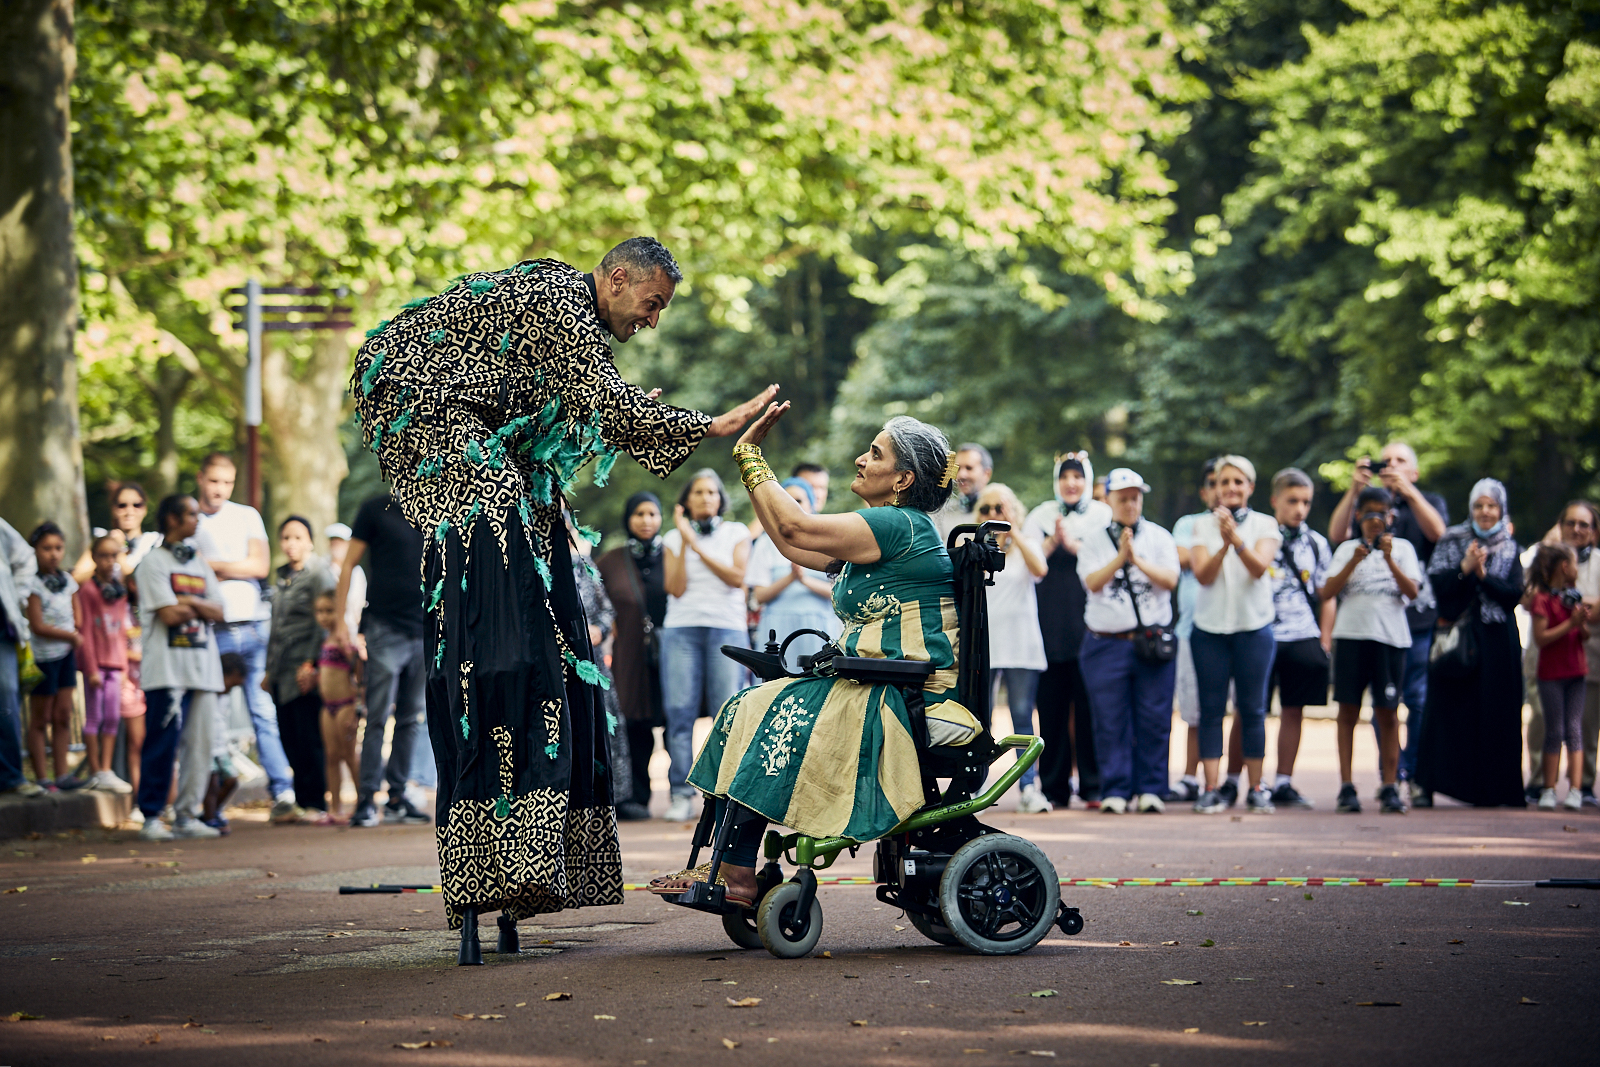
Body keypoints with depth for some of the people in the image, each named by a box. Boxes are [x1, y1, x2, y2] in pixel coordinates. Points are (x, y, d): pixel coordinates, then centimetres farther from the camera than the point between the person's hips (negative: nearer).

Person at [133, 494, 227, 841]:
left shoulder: (200, 564, 19)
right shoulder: (153, 562, -1)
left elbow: (219, 613, 8)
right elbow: (170, 614, -12)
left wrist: (187, 602, -7)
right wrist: (201, 608, 5)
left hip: (203, 668, 6)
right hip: (168, 668, -6)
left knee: (200, 744, 2)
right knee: (163, 744, -10)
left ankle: (187, 815, 8)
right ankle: (151, 818, -5)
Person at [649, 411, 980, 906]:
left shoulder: (900, 525, -14)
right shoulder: (882, 528, 19)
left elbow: (794, 527, -20)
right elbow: (792, 546, 21)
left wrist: (750, 455, -7)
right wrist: (748, 456, 20)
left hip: (908, 698, -10)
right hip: (875, 689, 10)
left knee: (771, 719, -16)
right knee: (747, 711, 2)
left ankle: (735, 874, -13)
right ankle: (733, 869, -6)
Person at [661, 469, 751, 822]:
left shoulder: (736, 533, 13)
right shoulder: (673, 538, 14)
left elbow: (736, 577, -3)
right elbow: (675, 588, 1)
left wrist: (698, 547, -7)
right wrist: (685, 542, -5)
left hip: (727, 627, -1)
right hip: (681, 630, 1)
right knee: (679, 710, -8)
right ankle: (681, 794, -6)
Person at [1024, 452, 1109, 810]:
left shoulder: (1101, 515, 11)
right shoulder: (1041, 516, 15)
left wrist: (1072, 544, -13)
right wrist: (1053, 541, -10)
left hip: (1088, 621, -2)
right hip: (1049, 623, 2)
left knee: (1089, 704, -6)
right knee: (1052, 705, 0)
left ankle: (1093, 786, -1)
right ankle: (1054, 788, 5)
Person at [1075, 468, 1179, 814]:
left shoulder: (1159, 537, 10)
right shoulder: (1094, 541, 9)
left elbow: (1170, 580, -3)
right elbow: (1093, 582, -5)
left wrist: (1138, 559, -15)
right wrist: (1120, 558, -17)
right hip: (1106, 643, 0)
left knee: (1154, 719, -2)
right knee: (1110, 721, -2)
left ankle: (1150, 789, 5)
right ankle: (1115, 791, 3)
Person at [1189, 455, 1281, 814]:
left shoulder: (1265, 525, 3)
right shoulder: (1202, 525, 4)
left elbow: (1259, 567, -14)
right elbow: (1203, 575, -8)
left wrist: (1236, 539, -31)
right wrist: (1224, 545, -25)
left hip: (1254, 626, 0)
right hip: (1210, 628, 0)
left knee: (1253, 709, 2)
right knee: (1211, 709, -2)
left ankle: (1256, 788, 7)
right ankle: (1211, 790, -2)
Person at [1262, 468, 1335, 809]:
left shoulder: (1316, 544, 12)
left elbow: (1327, 596, 15)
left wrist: (1325, 642, 8)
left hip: (1304, 637, 4)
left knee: (1294, 711, 5)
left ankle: (1284, 784, 13)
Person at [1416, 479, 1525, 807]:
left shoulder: (1510, 549, 8)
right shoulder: (1451, 542, 6)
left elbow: (1514, 595, -3)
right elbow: (1436, 583, -5)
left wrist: (1482, 574, -14)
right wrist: (1464, 568, -18)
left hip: (1497, 642, 1)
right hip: (1458, 637, -1)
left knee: (1495, 711, -1)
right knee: (1451, 710, -5)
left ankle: (1492, 787, 3)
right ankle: (1427, 785, -4)